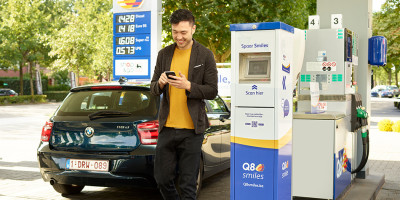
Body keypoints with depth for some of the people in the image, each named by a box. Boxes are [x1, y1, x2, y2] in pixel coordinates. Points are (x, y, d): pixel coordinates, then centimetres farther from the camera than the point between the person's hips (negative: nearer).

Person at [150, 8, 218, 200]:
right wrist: (160, 83, -11)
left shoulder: (205, 55, -1)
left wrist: (188, 86, -19)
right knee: (162, 178, 9)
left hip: (192, 128, -3)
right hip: (167, 127, 4)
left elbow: (212, 91, -3)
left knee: (188, 183, 2)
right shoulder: (164, 54, 10)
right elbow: (153, 88, 12)